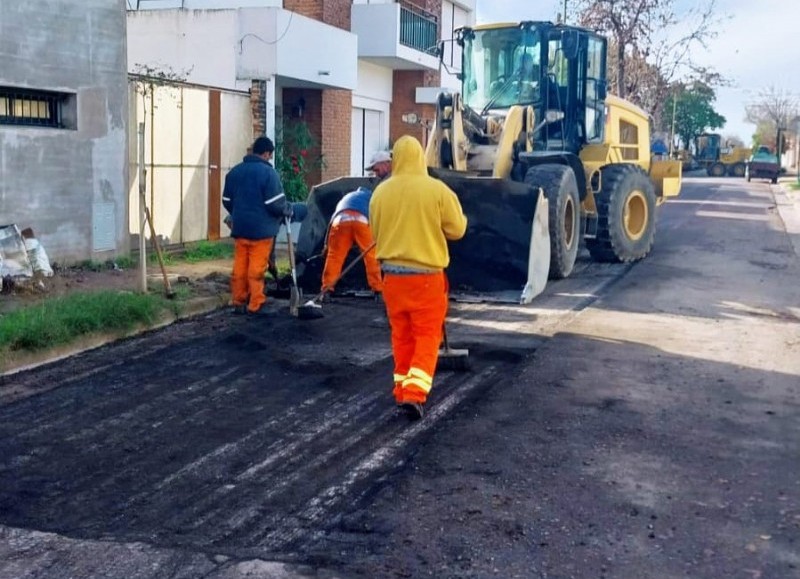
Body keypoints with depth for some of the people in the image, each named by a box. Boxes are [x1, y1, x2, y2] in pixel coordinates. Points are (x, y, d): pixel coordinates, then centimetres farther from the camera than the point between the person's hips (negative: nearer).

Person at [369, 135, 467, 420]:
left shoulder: (380, 192, -1)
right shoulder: (437, 189, -10)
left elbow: (375, 234, 10)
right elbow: (457, 230, -4)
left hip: (393, 274, 3)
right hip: (427, 274, -3)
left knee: (401, 335, 15)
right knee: (427, 335, 4)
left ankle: (402, 389, 21)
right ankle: (414, 392, -8)